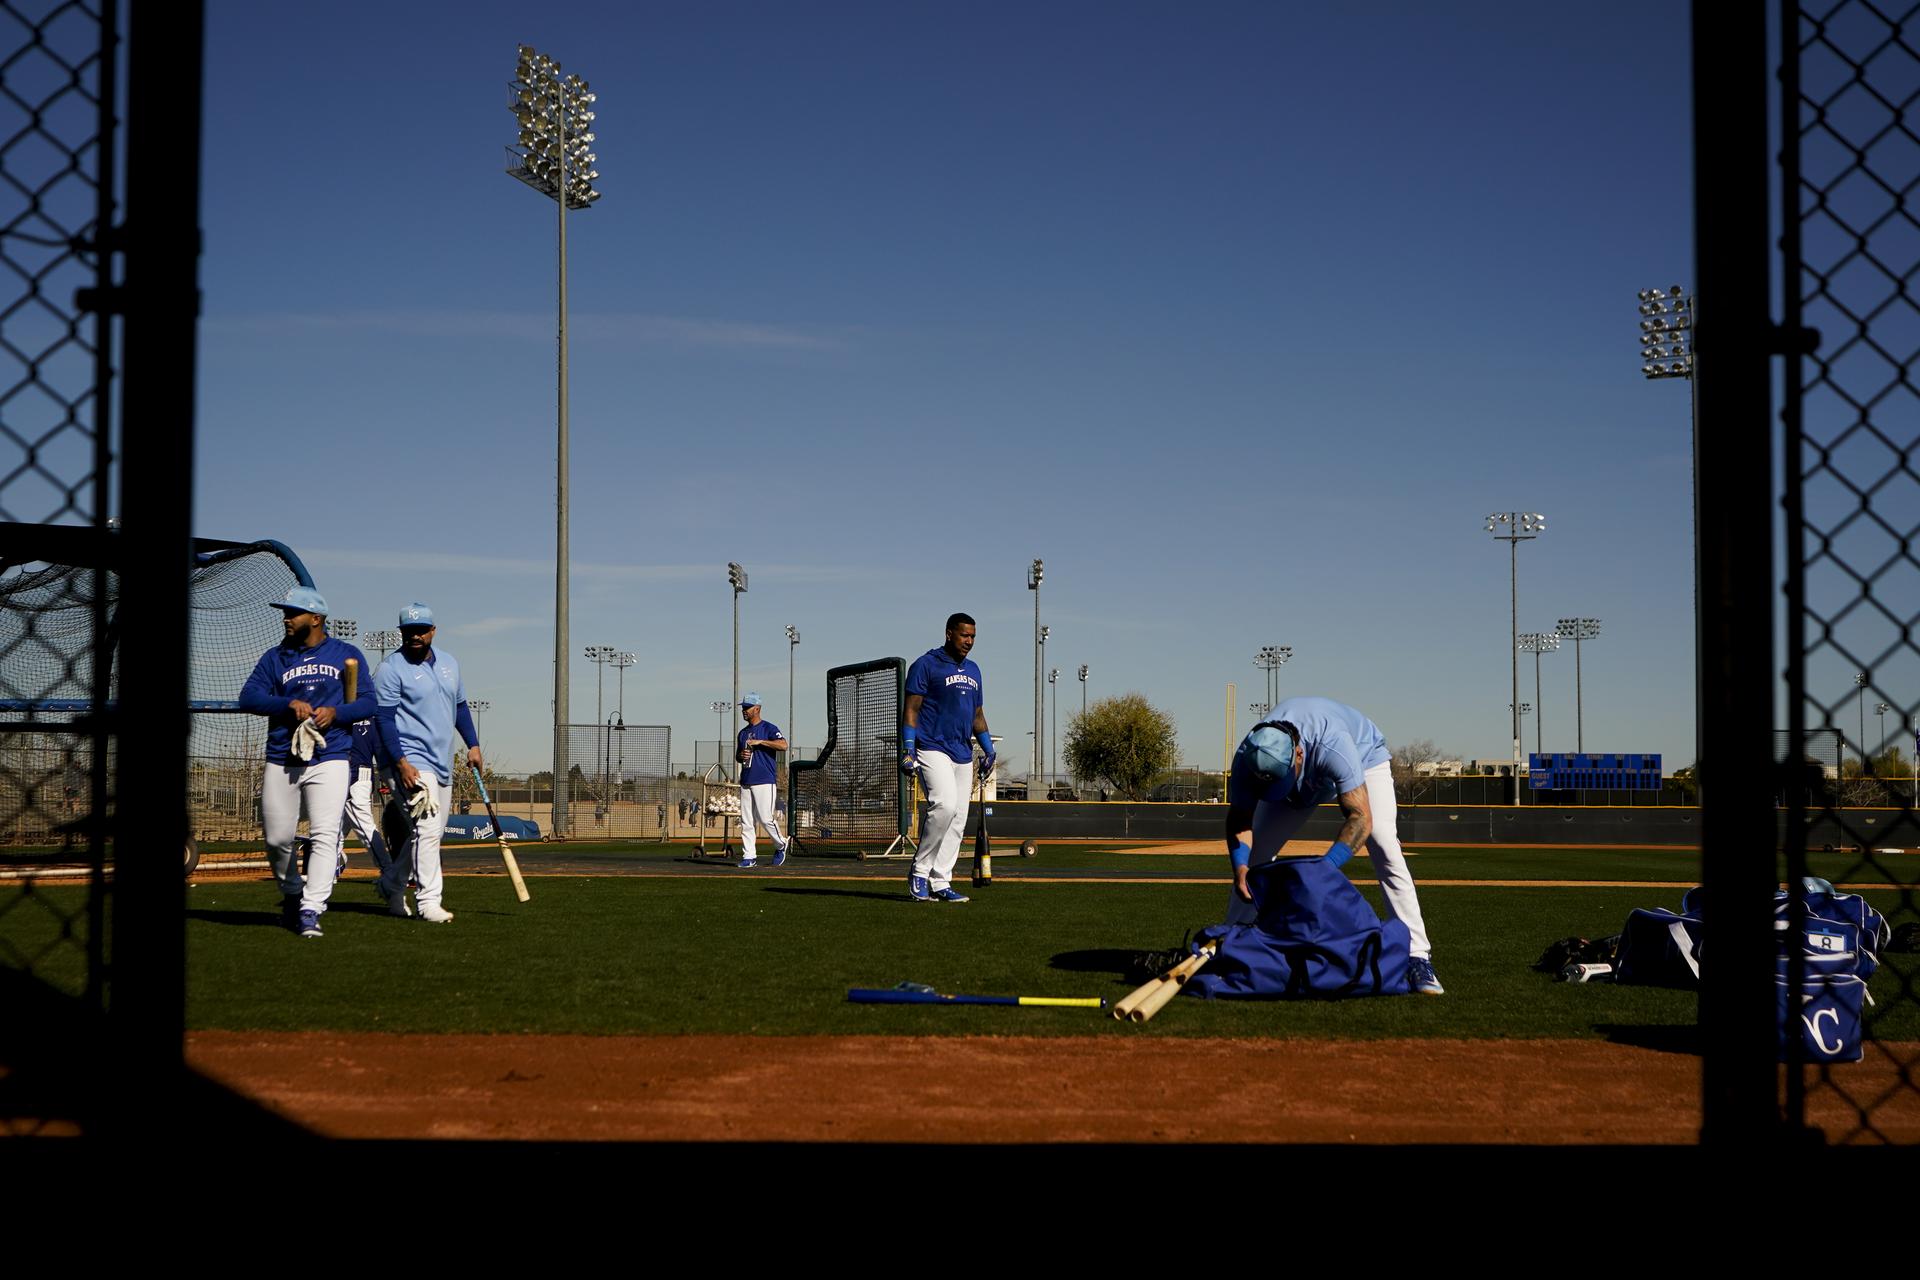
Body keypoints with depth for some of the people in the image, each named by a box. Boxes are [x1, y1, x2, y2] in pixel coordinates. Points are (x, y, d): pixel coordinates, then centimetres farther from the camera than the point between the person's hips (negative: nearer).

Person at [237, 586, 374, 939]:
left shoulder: (347, 655, 9)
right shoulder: (275, 657, 12)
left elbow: (368, 702, 4)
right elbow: (248, 697, 0)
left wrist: (335, 712, -14)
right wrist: (289, 704, -15)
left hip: (330, 760, -2)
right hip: (281, 761, 3)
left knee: (325, 835, -16)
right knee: (277, 839, 4)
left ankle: (311, 910, -18)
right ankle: (292, 894, 30)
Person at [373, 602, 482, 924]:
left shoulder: (449, 663, 12)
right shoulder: (391, 669, -8)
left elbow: (460, 706, 22)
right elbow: (385, 718, -13)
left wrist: (473, 745, 12)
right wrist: (401, 762, -22)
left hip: (443, 763, 8)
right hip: (413, 761, -8)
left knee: (432, 832, 13)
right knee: (427, 828, -18)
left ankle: (391, 885, 30)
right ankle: (429, 900, -16)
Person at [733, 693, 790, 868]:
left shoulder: (769, 728, -4)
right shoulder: (742, 733, 19)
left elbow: (783, 745, -20)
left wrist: (759, 742, -21)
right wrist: (741, 756, 4)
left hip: (764, 781, -7)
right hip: (746, 782, 7)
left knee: (765, 818, -11)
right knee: (746, 821, 2)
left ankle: (781, 845, 13)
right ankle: (748, 857, 5)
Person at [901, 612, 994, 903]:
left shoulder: (972, 670, 19)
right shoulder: (925, 665, -2)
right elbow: (911, 708, -7)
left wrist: (989, 751, 17)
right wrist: (908, 749, -15)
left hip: (963, 755, 8)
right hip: (932, 749, -7)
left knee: (958, 819, 2)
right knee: (944, 803, -25)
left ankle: (940, 883, 6)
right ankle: (918, 872, -13)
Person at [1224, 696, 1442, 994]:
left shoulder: (1333, 746, -47)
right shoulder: (1248, 758, -33)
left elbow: (1361, 817, -48)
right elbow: (1240, 818, -22)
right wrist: (1240, 865, -41)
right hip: (1305, 781, 4)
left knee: (1385, 850, -24)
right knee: (1253, 855, -3)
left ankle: (1417, 958, -24)